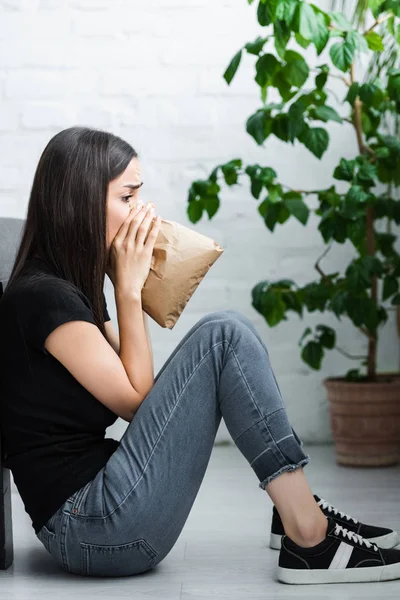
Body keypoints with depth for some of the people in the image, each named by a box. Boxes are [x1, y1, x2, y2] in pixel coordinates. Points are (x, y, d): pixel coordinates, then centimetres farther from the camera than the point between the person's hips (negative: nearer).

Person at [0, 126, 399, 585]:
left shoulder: (71, 288, 16)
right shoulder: (41, 296, -14)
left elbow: (135, 393, 14)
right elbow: (135, 399, -9)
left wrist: (128, 284, 10)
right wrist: (129, 288, -6)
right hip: (91, 527, -10)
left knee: (222, 340, 13)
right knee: (223, 336, -13)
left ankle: (296, 511, 7)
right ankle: (307, 533, -12)